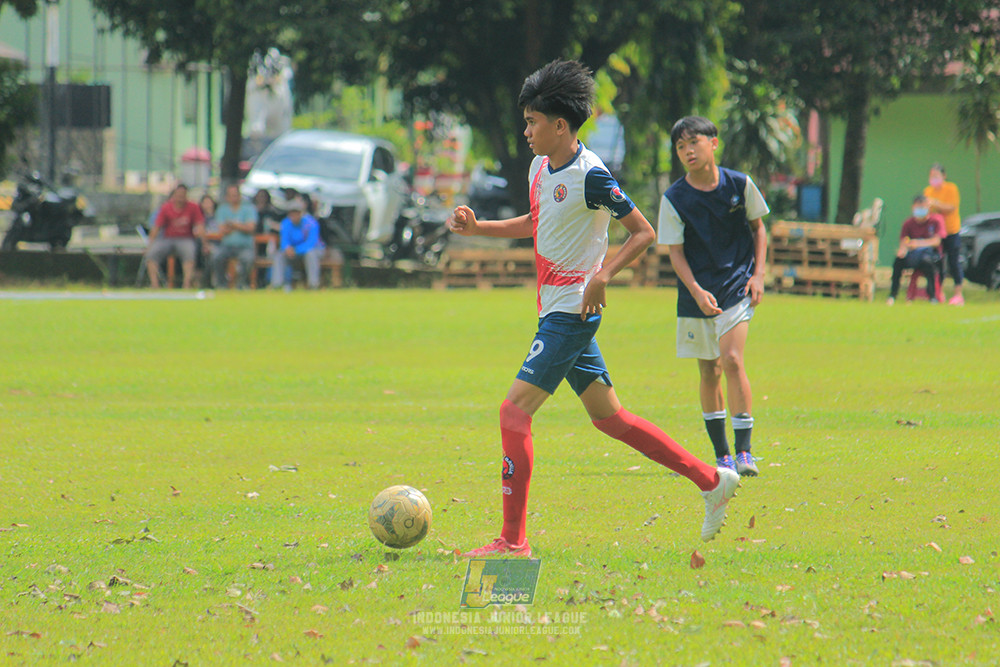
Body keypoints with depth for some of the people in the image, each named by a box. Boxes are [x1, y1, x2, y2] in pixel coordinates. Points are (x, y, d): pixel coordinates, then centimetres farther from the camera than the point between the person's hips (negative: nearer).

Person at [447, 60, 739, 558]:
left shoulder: (590, 176, -16)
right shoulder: (540, 167, 10)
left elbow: (643, 232, -13)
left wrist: (604, 275, -26)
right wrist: (477, 228, 15)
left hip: (572, 313, -10)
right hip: (554, 310, 10)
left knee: (515, 409, -14)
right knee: (607, 415, 14)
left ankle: (513, 540, -13)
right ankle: (712, 482, 21)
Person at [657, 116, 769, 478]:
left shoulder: (739, 185, -4)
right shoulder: (674, 199, -6)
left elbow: (758, 228, 10)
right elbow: (675, 251, -3)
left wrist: (758, 274, -1)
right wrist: (697, 292, -16)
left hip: (737, 284, -1)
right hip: (696, 292, 1)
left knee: (732, 360, -17)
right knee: (709, 372, 6)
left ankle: (743, 450, -14)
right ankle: (721, 455, 17)